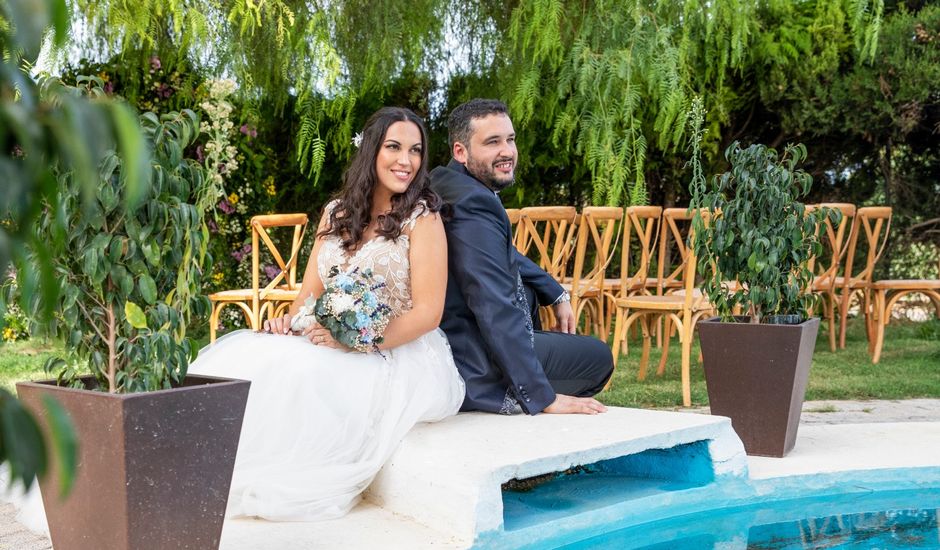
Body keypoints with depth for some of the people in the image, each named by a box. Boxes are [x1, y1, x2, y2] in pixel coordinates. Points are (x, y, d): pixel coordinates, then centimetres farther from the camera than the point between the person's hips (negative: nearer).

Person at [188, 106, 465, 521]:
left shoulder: (422, 217, -5)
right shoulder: (337, 213, 13)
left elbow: (427, 312, -11)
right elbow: (311, 292, 14)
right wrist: (289, 323, -9)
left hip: (403, 359, -5)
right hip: (340, 347, 6)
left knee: (299, 370, -31)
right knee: (242, 356, -18)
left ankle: (267, 485, -17)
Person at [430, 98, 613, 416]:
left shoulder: (443, 182, 6)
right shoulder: (474, 205, -25)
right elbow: (496, 312, -28)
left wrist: (557, 295, 23)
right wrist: (543, 398, -23)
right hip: (473, 373, -10)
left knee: (530, 288, 30)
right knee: (599, 357, 7)